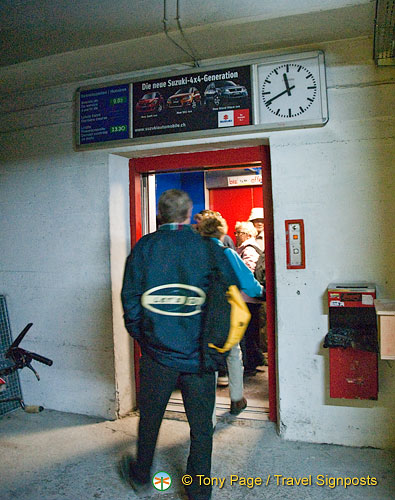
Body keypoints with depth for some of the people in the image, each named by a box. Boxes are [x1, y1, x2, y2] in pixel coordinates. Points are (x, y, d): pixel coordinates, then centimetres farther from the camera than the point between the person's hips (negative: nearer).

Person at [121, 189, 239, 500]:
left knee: (149, 419, 21)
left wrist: (141, 336, 9)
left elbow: (130, 299, -3)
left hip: (157, 351, 1)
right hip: (199, 355, -1)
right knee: (201, 428, 14)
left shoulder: (144, 247, -3)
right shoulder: (207, 247, -4)